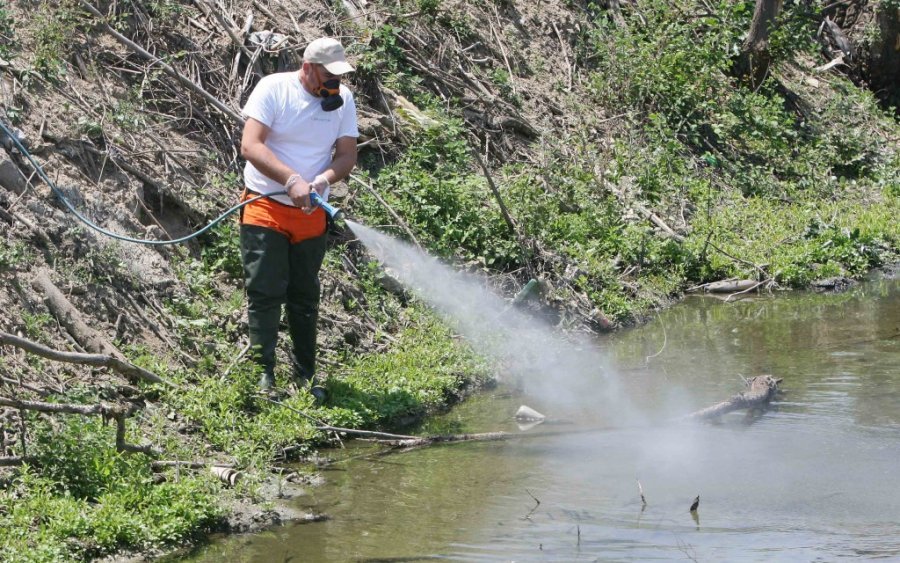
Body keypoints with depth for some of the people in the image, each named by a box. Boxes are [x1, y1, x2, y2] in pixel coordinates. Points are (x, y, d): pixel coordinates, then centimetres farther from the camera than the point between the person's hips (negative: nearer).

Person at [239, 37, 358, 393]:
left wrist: (323, 180, -24)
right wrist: (292, 180, -33)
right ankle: (263, 377, -4)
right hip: (265, 209, -4)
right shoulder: (273, 89, -12)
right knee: (264, 294, -7)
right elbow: (250, 146, -21)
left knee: (305, 298, 12)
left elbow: (347, 156, -2)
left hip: (311, 216, 4)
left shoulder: (342, 99, 1)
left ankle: (305, 377, 20)